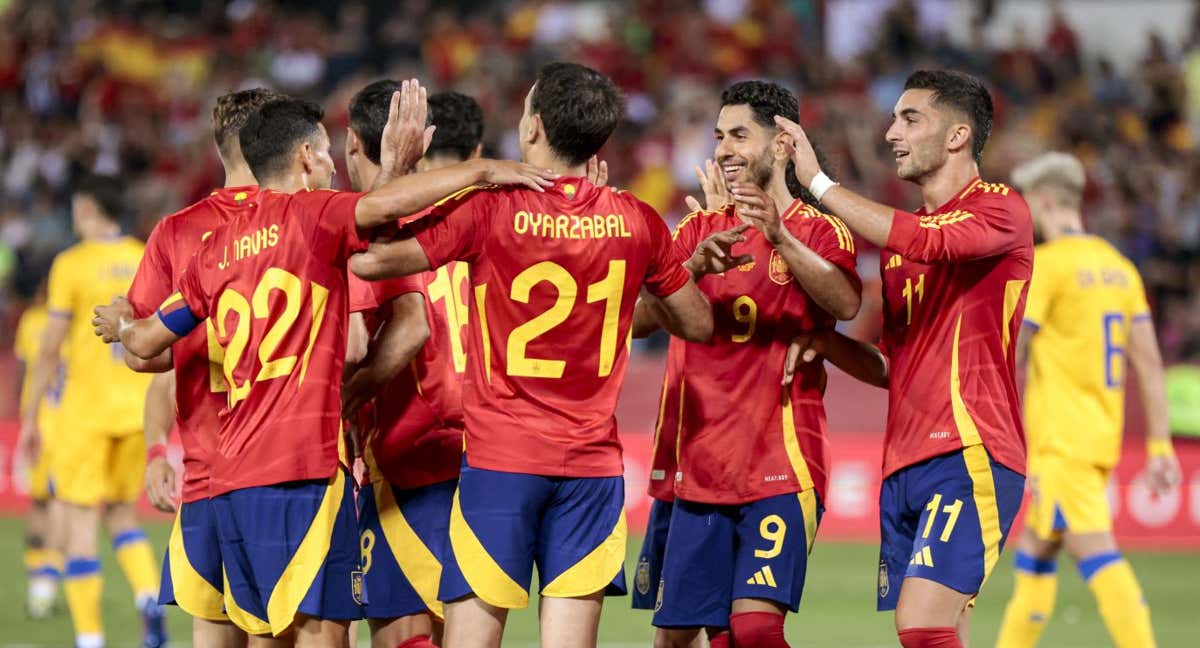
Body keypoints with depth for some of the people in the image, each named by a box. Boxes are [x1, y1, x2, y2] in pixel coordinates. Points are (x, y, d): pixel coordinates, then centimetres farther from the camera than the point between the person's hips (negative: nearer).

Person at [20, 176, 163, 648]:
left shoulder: (72, 264, -9)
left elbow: (51, 348, -8)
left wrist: (30, 416, 0)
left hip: (85, 409, -5)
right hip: (137, 409, 5)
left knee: (80, 525, 2)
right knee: (122, 513, 19)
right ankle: (151, 601, -5)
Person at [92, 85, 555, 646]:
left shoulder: (217, 247, 16)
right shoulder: (309, 214, -2)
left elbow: (147, 342, 23)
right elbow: (386, 204, -22)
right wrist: (483, 172, -18)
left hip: (229, 476, 7)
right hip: (302, 469, -7)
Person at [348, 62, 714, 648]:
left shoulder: (487, 210, -10)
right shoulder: (635, 221, 2)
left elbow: (368, 260, -10)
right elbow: (698, 324, 14)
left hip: (499, 463, -3)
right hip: (593, 466, 3)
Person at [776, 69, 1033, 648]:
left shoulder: (1001, 210, -3)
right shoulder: (899, 234, 22)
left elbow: (927, 241, -23)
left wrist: (819, 183, -16)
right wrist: (826, 345, 6)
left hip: (968, 455, -8)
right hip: (904, 465, 8)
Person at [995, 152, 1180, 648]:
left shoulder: (1045, 263, -8)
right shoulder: (1118, 266, 13)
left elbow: (1009, 359, -10)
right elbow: (1149, 361, 10)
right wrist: (1160, 446, 9)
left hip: (1060, 438, -8)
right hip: (1103, 440, 8)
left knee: (1096, 553, -15)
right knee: (1034, 553, 18)